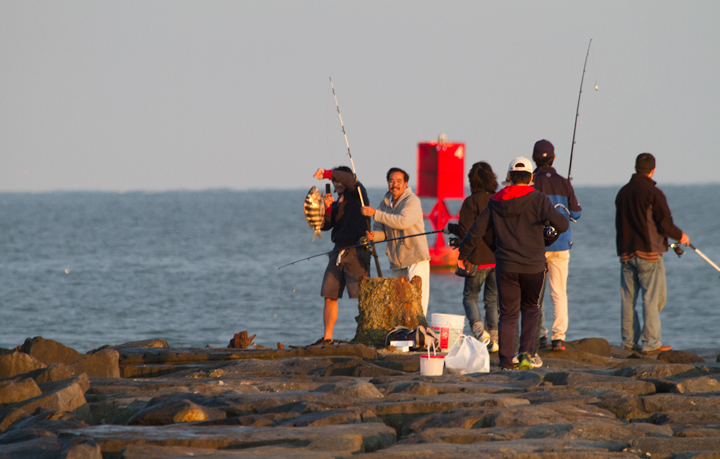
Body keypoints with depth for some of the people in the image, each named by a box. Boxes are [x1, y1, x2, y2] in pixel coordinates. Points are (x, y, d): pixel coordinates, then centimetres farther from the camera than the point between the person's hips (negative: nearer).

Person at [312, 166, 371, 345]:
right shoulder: (336, 203, 20)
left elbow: (350, 180, -20)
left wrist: (326, 173, -25)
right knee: (329, 295, 3)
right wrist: (327, 208, -5)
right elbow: (324, 226, 11)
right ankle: (327, 336, 9)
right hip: (338, 252, 7)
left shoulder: (357, 193, 2)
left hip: (356, 252, -7)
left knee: (361, 296, -12)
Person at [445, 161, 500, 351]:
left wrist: (451, 227, 5)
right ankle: (494, 339, 9)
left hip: (478, 259, -4)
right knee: (493, 299, 14)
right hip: (499, 258, 4)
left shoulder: (471, 202, -12)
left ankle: (478, 328, -12)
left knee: (470, 296, 11)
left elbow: (464, 232, -15)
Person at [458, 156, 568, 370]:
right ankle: (526, 352, 1)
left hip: (506, 266, 1)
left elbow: (476, 231, 8)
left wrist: (463, 254, 22)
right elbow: (562, 225, -10)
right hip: (533, 265, -1)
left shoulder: (496, 202, 4)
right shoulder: (538, 200, -5)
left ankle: (506, 360, -1)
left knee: (508, 314, 6)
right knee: (530, 309, 16)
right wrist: (558, 216, 14)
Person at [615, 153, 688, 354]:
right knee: (652, 298, -2)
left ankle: (629, 341, 13)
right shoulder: (653, 193, -11)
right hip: (648, 252, -6)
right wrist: (680, 236, 6)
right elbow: (665, 224, -12)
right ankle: (650, 343, -5)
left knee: (628, 299, 10)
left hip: (626, 252, 6)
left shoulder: (622, 193, 8)